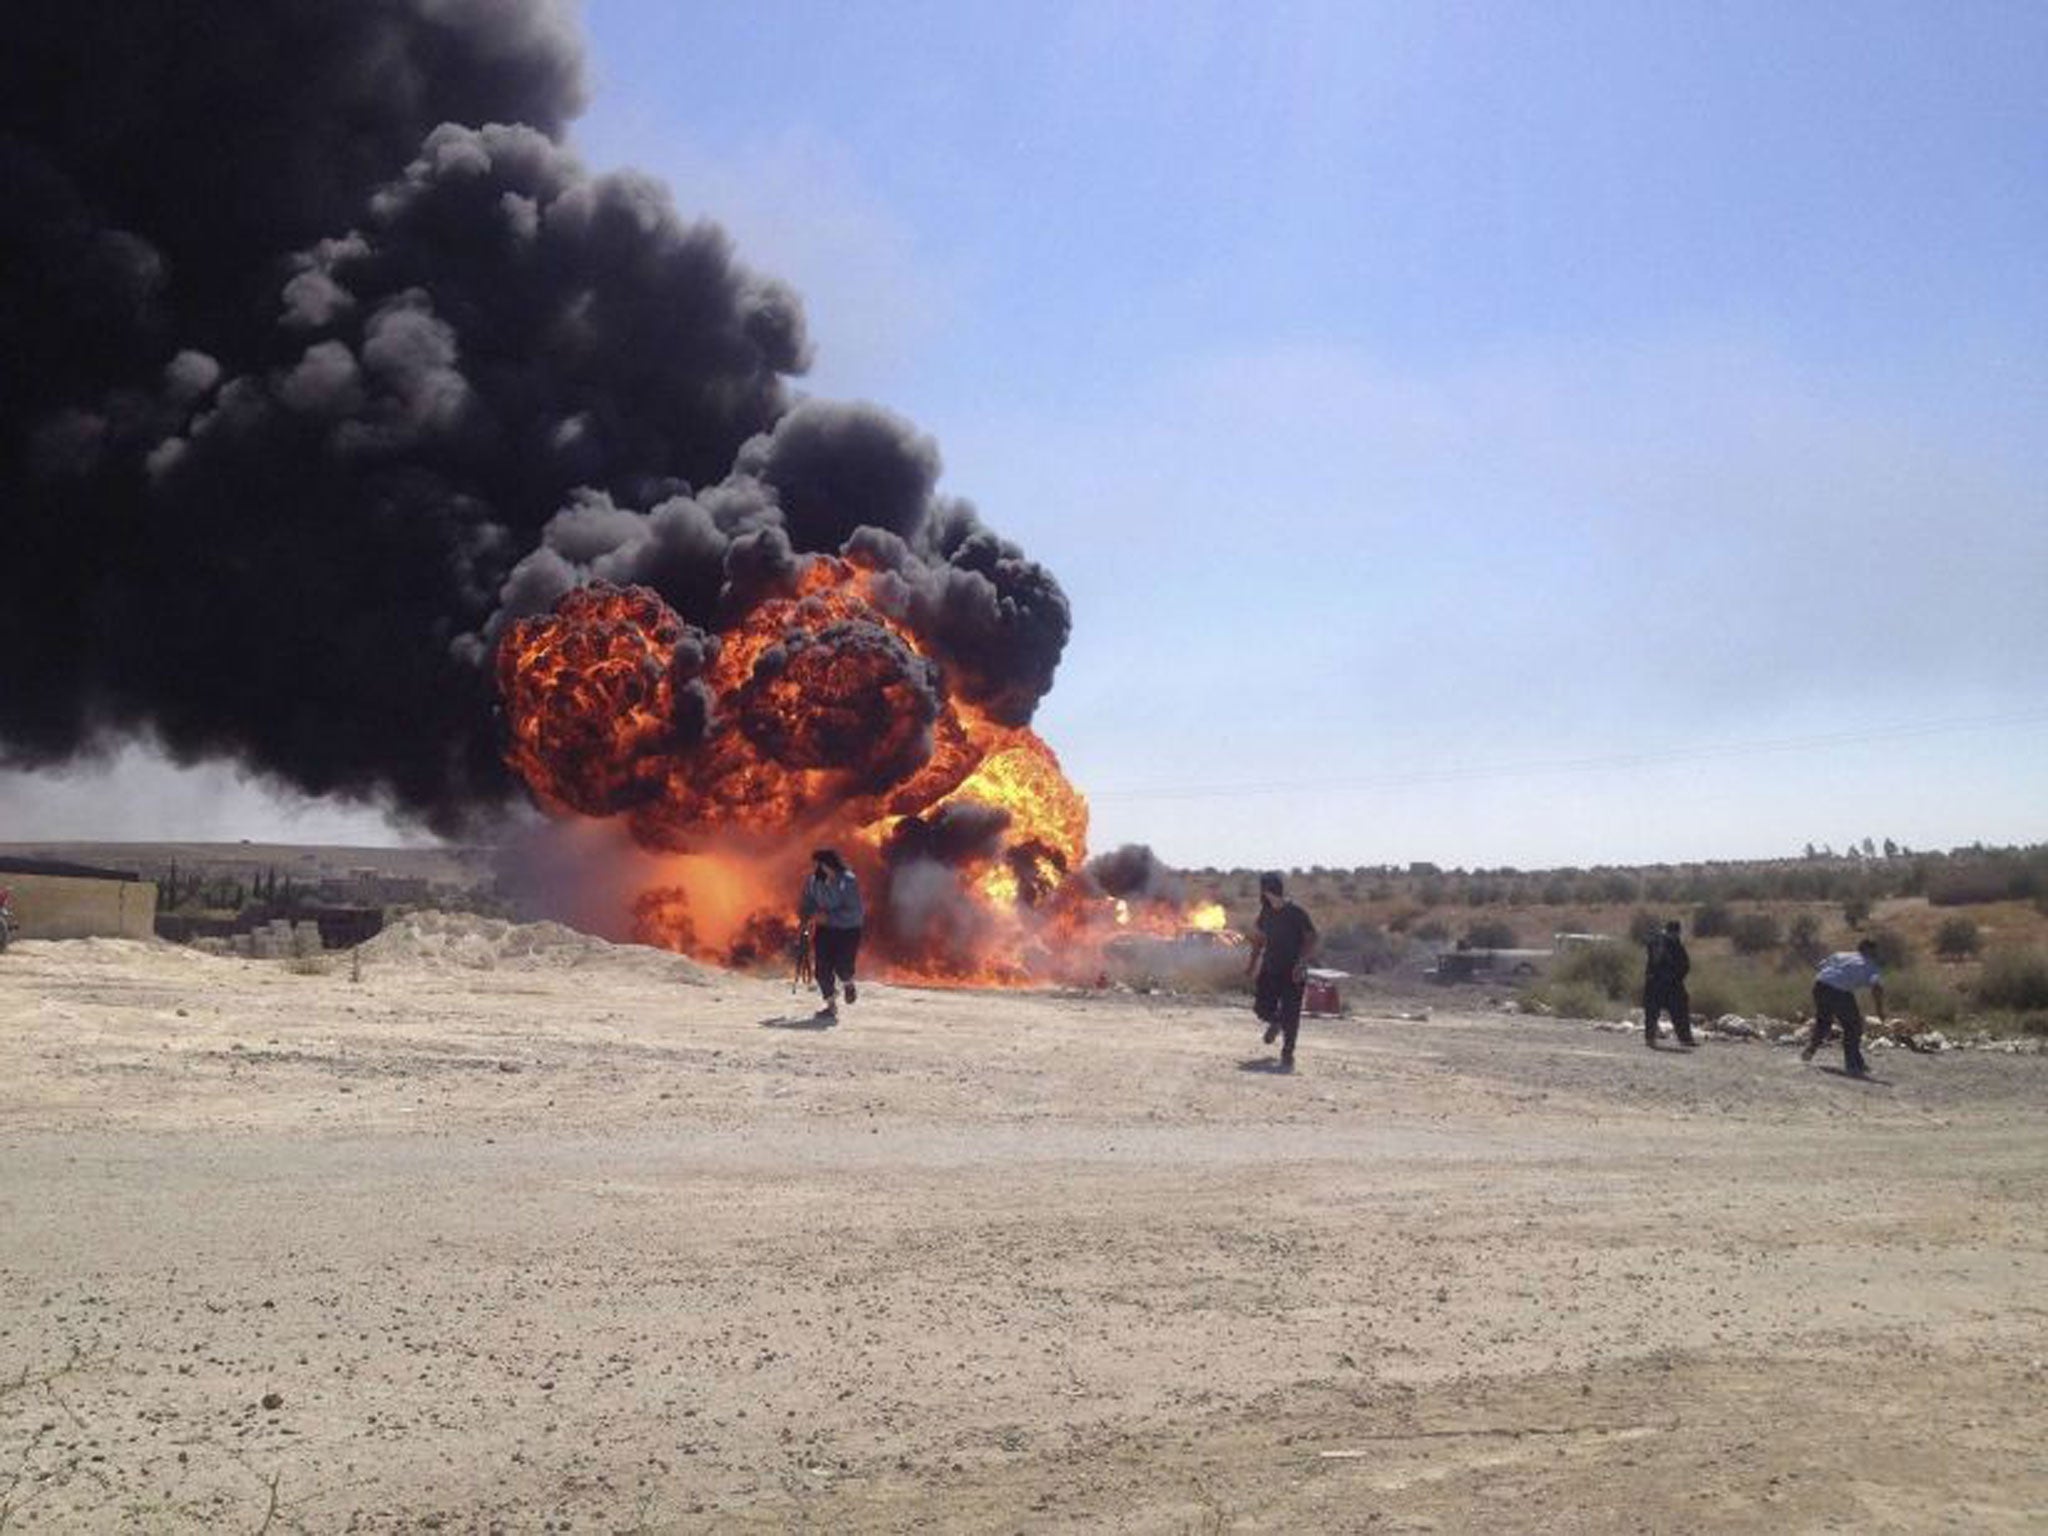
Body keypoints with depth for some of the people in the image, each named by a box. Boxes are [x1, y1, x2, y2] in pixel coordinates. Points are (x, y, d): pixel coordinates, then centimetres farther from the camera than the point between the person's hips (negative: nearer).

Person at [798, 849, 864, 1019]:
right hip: (825, 929, 5)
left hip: (848, 930, -5)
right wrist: (804, 916, -11)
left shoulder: (847, 882, -21)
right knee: (822, 967, -5)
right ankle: (831, 1004, 14)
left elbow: (855, 912, -25)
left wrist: (829, 917, -31)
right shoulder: (813, 882, -4)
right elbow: (807, 904, 9)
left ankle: (849, 984, 22)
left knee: (842, 966, -16)